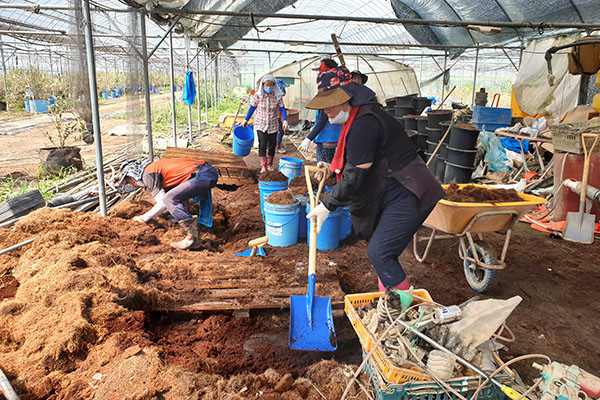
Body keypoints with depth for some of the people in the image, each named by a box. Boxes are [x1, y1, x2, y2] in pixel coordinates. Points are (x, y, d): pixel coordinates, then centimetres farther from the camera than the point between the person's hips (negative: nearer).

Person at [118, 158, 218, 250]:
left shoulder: (147, 174, -4)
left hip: (203, 176, -10)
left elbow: (162, 203, -8)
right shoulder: (157, 167, 26)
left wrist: (144, 218, 5)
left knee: (169, 199, -19)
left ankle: (192, 235, -24)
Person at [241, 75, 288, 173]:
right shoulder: (257, 96, -8)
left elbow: (282, 109, -3)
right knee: (262, 144, -13)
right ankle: (263, 166, -8)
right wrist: (246, 120, 8)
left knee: (272, 145, 7)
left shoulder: (278, 97, -7)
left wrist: (285, 121, -18)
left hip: (273, 125, 1)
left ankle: (269, 165, 25)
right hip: (260, 124, -1)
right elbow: (252, 108, 4)